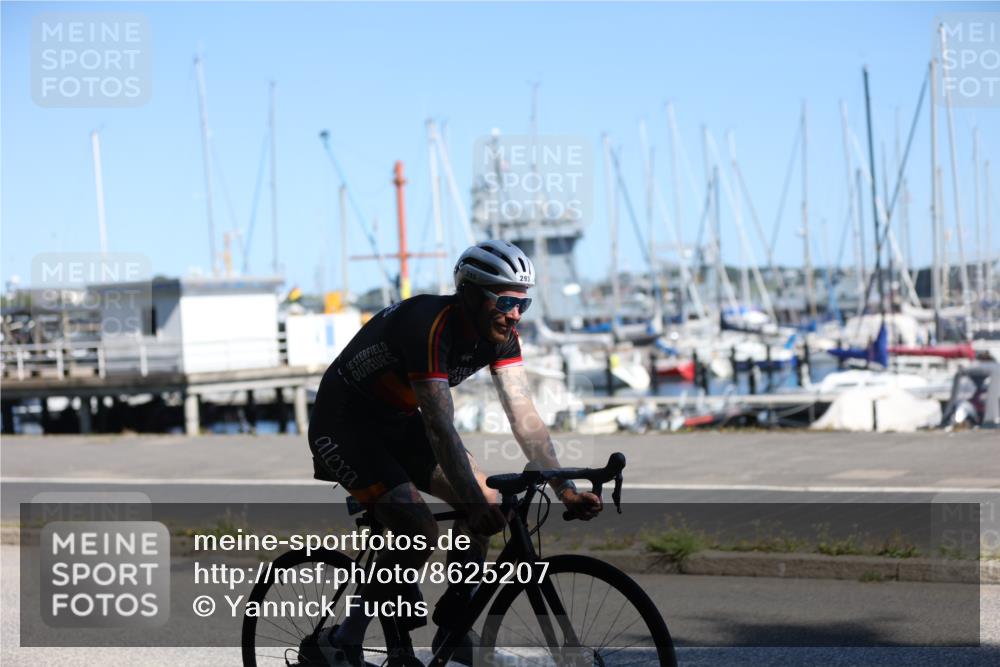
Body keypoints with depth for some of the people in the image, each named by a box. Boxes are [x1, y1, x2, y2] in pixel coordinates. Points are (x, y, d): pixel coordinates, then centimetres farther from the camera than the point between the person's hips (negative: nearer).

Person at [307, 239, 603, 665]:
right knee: (421, 533, -23)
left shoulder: (501, 334, -7)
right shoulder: (429, 325, -31)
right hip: (345, 424, -8)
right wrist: (474, 502, -43)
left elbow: (524, 417, -12)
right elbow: (441, 427, -37)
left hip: (399, 421, 8)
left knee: (486, 503, -5)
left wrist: (564, 489, -21)